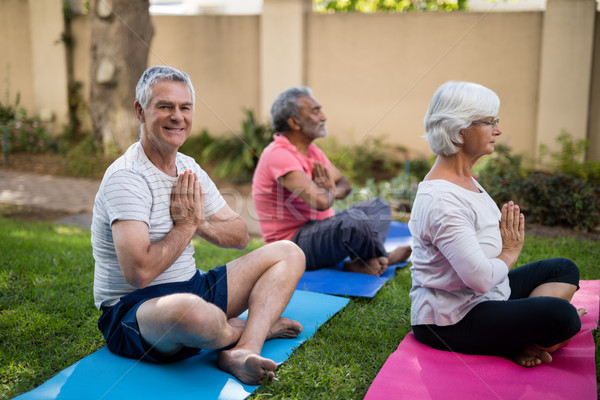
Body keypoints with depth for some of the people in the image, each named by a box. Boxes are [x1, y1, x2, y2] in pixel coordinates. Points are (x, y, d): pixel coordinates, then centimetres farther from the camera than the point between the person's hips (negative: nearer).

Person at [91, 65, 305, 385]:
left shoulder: (189, 169, 8)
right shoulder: (126, 177, -18)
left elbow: (239, 235, 12)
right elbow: (139, 272, -28)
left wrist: (200, 223, -10)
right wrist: (186, 225, -14)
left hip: (191, 289, 9)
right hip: (132, 309, -8)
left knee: (288, 253, 4)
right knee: (191, 310, -43)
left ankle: (243, 351, -21)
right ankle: (253, 328, -4)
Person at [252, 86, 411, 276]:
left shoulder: (311, 150, 11)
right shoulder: (279, 154, -21)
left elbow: (344, 184, 16)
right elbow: (321, 202, -31)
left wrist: (333, 191, -9)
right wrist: (329, 191, -6)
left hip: (320, 229, 10)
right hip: (292, 243, -10)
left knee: (379, 206, 9)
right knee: (351, 219, -33)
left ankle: (360, 262, -16)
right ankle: (383, 260, -2)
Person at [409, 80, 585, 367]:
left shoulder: (465, 179, 8)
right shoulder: (441, 200, -26)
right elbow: (481, 278, -30)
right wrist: (510, 253, -11)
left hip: (482, 298, 11)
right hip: (451, 321, -11)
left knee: (563, 269, 17)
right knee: (561, 316, -27)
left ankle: (517, 341, -4)